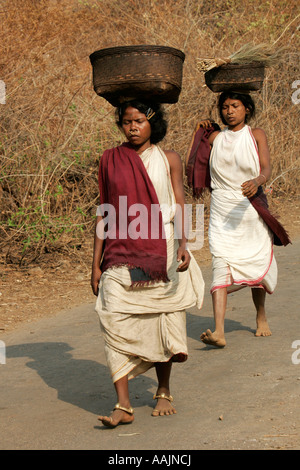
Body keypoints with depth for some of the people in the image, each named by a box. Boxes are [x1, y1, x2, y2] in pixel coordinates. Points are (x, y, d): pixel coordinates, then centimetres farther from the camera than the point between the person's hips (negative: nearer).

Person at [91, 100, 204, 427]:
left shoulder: (168, 160, 5)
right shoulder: (109, 160, 8)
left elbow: (179, 206, -2)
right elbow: (104, 213, 10)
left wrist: (182, 244, -20)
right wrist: (96, 263, 7)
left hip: (161, 252, 0)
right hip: (121, 254, 0)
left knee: (162, 322, 5)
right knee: (116, 322, -14)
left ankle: (163, 393, 25)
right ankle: (123, 406, -15)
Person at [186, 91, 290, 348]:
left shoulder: (257, 135, 4)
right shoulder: (215, 137, 9)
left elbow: (266, 168, -9)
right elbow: (194, 165, 15)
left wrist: (257, 181, -32)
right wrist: (200, 131, 13)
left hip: (251, 211, 0)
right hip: (222, 213, 0)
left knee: (256, 268, 10)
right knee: (220, 268, -15)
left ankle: (261, 317, 36)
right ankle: (219, 332, -24)